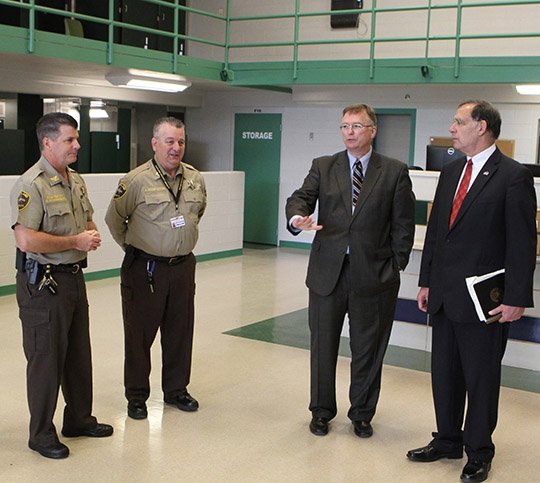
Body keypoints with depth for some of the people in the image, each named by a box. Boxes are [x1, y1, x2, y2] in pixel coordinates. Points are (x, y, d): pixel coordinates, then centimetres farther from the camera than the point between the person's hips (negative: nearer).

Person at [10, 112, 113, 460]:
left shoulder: (76, 180, 11)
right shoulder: (31, 185, -17)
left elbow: (87, 219, 25)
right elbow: (26, 240, -27)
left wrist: (93, 234, 1)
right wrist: (75, 242, -19)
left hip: (74, 277, 9)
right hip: (43, 283, -8)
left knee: (79, 353, 18)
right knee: (46, 359, 2)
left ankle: (80, 418, 34)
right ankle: (41, 434, 17)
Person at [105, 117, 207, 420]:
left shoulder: (196, 179, 4)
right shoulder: (136, 180, -12)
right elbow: (114, 219, 0)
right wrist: (133, 247, 7)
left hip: (183, 266, 5)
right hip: (145, 268, -5)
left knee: (180, 332, 13)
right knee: (140, 335, 5)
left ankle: (176, 390, 30)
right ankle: (137, 397, 19)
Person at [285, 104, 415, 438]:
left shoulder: (395, 172, 3)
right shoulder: (323, 167, 8)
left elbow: (403, 223, 2)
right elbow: (300, 197, -4)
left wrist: (396, 267, -4)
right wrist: (298, 218, -27)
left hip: (373, 274, -1)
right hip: (327, 272, 2)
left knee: (368, 350, 9)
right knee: (323, 345, 11)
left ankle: (362, 413, 27)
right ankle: (322, 410, 29)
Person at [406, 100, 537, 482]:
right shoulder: (451, 172, 11)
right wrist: (427, 281, 13)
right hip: (445, 295, 7)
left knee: (481, 378, 6)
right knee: (444, 373, 16)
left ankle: (479, 452, 23)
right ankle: (447, 441, 33)